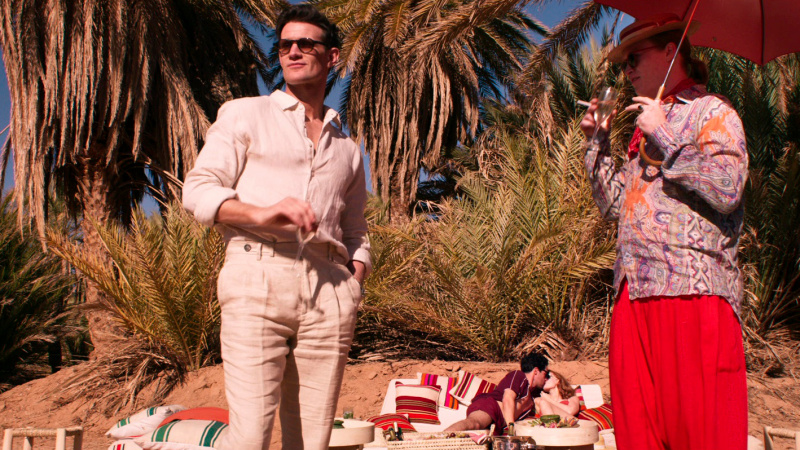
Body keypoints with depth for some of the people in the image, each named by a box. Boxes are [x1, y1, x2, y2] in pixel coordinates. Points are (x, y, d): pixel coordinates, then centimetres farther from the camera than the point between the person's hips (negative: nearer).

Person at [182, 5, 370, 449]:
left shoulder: (347, 148, 27)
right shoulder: (244, 114, 16)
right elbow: (198, 190, 4)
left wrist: (356, 276, 8)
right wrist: (262, 213, -15)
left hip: (329, 289, 4)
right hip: (258, 278, -3)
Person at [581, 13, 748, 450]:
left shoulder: (713, 112, 5)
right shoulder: (647, 128, 28)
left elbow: (726, 189, -12)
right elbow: (613, 204, 25)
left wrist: (663, 136, -6)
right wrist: (598, 140, 19)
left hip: (691, 290, -7)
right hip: (635, 292, 7)